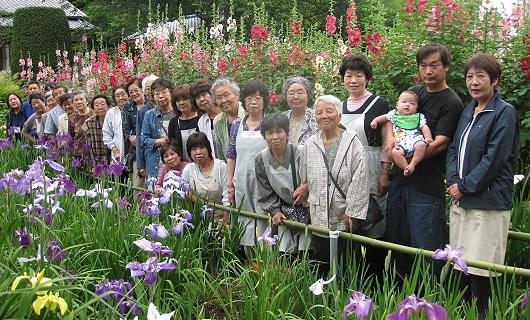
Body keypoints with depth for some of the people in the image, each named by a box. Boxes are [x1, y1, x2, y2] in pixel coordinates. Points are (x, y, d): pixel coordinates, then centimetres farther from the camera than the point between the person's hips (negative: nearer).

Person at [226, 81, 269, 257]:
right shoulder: (237, 125, 9)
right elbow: (231, 155, 11)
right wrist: (230, 185, 7)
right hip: (242, 185, 4)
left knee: (264, 227, -5)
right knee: (246, 229, 9)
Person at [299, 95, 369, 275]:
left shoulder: (352, 143, -5)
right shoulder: (309, 146, 8)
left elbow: (359, 181, -9)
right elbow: (304, 181, 16)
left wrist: (352, 213, -12)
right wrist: (308, 205, 12)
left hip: (345, 219, -3)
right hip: (319, 218, 4)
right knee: (321, 269, 9)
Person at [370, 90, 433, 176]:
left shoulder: (419, 117, 16)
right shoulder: (394, 114, 21)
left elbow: (424, 128, 8)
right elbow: (385, 117, 38)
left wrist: (428, 138, -7)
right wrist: (375, 121, 26)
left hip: (415, 139, -1)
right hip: (401, 144, 1)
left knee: (421, 145, -35)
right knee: (395, 151, -31)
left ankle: (412, 164, -24)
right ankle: (405, 167, -21)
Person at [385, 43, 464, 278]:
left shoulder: (451, 104, -9)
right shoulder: (416, 92, 13)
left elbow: (440, 143, -15)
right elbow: (393, 117, 16)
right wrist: (390, 138, -5)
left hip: (426, 187, -7)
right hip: (400, 180, 8)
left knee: (425, 246, -2)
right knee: (396, 241, 15)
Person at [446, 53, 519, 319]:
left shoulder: (504, 113, -9)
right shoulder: (469, 111, 15)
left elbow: (494, 159, -14)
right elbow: (454, 148, 15)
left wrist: (464, 187, -11)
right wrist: (453, 181, -1)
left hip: (487, 202, -7)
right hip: (461, 200, 7)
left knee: (480, 272, -3)